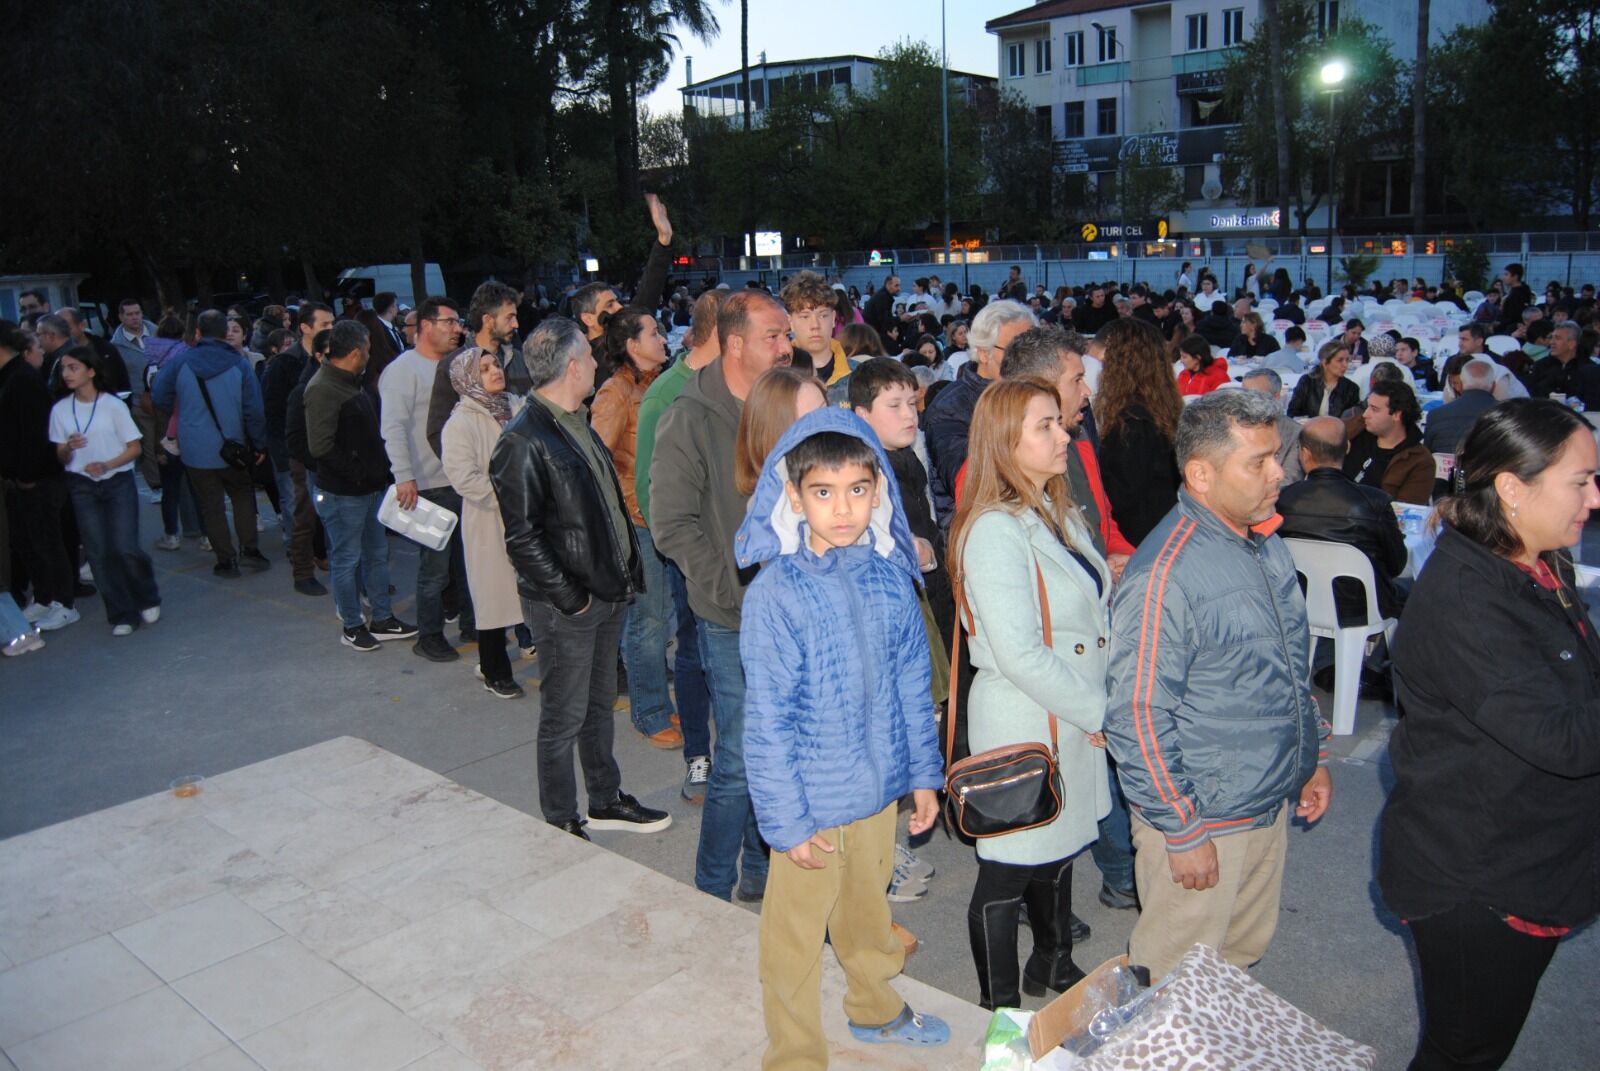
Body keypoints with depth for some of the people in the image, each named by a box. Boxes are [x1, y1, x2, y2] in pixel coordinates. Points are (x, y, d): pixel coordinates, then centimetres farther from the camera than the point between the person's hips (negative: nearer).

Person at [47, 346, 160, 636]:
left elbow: (135, 448, -4)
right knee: (98, 553, 1)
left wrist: (107, 464, -20)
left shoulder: (113, 405, -6)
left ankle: (148, 600, 16)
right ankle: (122, 615, 11)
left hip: (118, 482, -3)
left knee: (125, 548, -10)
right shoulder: (60, 410, 3)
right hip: (82, 487, 3)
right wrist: (69, 447, -16)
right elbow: (61, 459, 7)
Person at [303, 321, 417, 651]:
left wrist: (382, 470, 6)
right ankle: (352, 627, 19)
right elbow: (320, 447, -25)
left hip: (370, 488, 10)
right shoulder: (322, 389, -19)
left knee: (378, 553, 17)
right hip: (342, 494, -10)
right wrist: (358, 474, -19)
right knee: (347, 560, 5)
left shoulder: (351, 383, 11)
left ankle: (382, 619, 29)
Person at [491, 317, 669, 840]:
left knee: (600, 704, 21)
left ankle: (606, 800, 37)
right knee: (564, 718, 5)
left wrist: (627, 569, 11)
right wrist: (572, 598, -16)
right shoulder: (524, 442, -19)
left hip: (606, 594, 9)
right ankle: (562, 827, 21)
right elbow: (523, 538, -20)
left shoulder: (577, 424, 11)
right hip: (564, 607, -9)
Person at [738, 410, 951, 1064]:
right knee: (797, 930, 14)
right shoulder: (775, 592, -21)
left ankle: (875, 1007, 52)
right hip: (812, 801, -5)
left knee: (867, 908, 27)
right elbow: (767, 719, -16)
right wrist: (787, 819, -13)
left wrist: (923, 774, 8)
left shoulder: (890, 575, -6)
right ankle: (795, 1051, 37)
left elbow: (911, 682, 4)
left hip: (879, 788, 5)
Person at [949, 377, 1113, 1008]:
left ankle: (1052, 966, 46)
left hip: (1075, 719, 9)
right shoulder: (994, 530, -21)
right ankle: (999, 1009, 26)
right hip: (1023, 725, -9)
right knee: (1010, 867, 7)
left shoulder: (1060, 514, 8)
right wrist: (1099, 713, -16)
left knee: (1058, 848, 24)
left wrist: (1101, 707, 5)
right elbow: (1020, 654, -25)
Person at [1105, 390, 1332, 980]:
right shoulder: (1165, 575, -25)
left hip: (1271, 806, 8)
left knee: (1244, 953, 24)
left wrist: (1313, 757, 17)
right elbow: (1138, 718, -24)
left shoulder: (1266, 543, 4)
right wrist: (1180, 831, -20)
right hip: (1200, 821, -8)